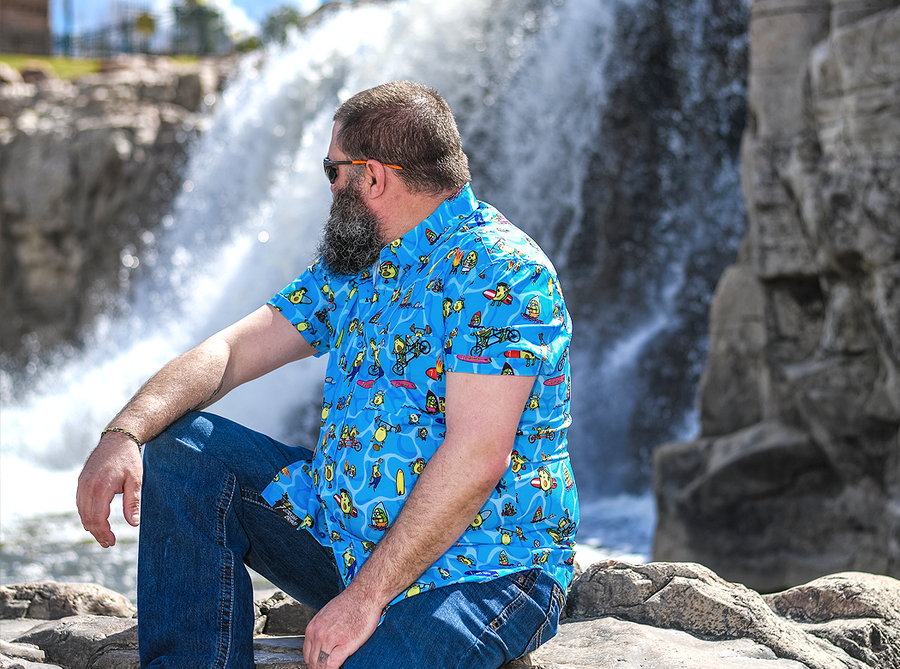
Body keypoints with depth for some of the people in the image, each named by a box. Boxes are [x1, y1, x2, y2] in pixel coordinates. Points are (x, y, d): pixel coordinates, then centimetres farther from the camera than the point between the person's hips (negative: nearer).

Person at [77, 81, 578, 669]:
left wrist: (367, 595, -27)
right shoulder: (354, 261, 11)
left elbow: (477, 455, -26)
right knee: (184, 447, 1)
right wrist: (126, 433, -9)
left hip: (480, 571, -8)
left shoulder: (499, 271, -18)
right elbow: (232, 350, 9)